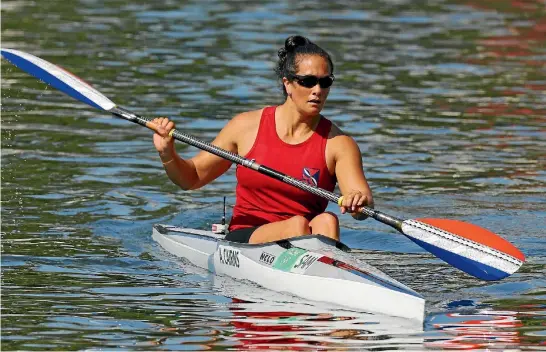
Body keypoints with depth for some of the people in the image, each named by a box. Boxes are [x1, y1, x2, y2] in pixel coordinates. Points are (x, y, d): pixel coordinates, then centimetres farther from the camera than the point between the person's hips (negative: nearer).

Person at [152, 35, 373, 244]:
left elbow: (364, 208, -13)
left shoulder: (338, 144, 1)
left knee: (327, 221, -31)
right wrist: (167, 154, -8)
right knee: (297, 224, -30)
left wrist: (360, 202, -38)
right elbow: (191, 178, 13)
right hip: (244, 239, -1)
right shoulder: (247, 126, 3)